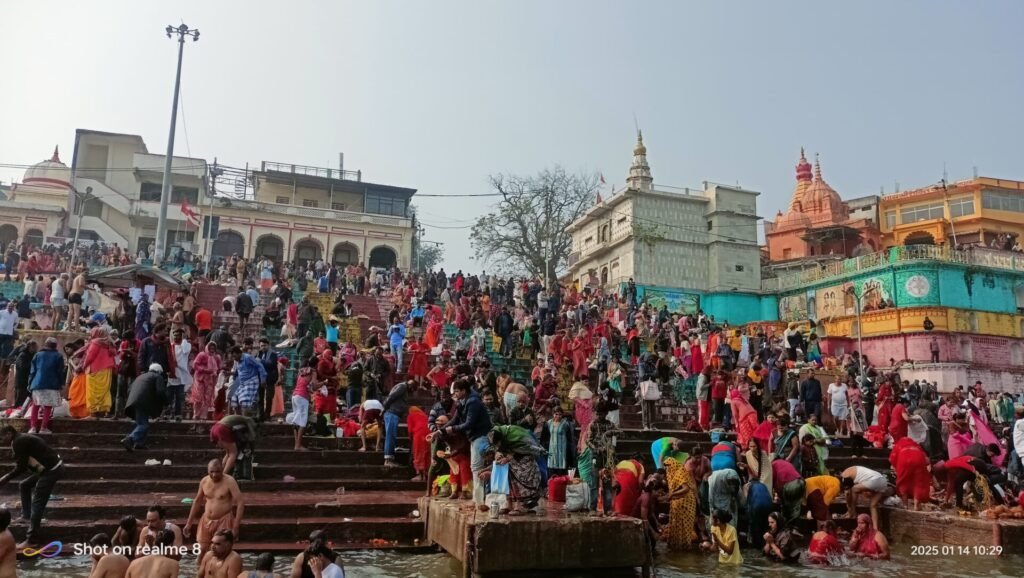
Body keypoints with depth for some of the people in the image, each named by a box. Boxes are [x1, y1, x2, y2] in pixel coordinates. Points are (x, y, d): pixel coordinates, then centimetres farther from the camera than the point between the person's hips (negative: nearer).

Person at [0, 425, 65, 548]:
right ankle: (27, 516, 32)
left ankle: (32, 540, -6)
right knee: (24, 485, 25)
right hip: (50, 468, 10)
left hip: (51, 470, -10)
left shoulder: (18, 442, -12)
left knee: (37, 504, -8)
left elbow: (21, 467, -15)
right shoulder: (23, 439, 18)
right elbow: (24, 464, 23)